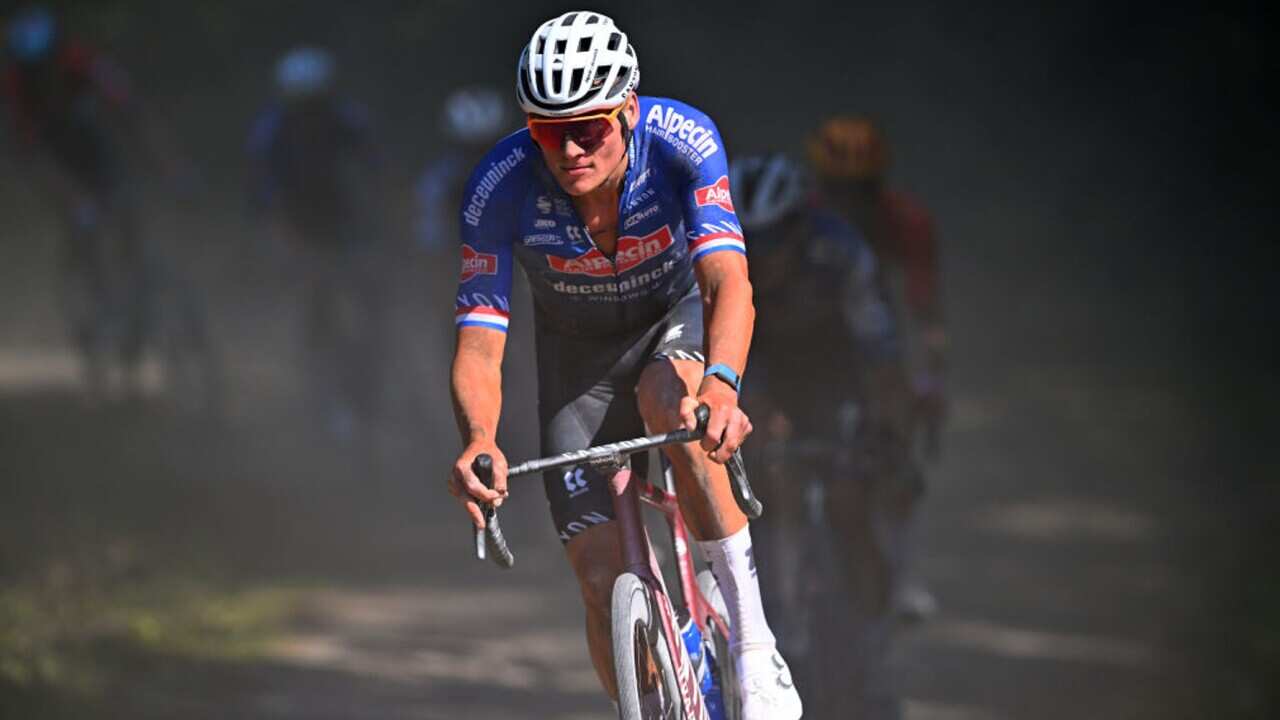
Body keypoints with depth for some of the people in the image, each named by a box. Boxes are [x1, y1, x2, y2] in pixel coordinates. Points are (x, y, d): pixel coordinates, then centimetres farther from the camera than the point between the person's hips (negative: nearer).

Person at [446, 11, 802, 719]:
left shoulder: (682, 141, -32)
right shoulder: (500, 187, -29)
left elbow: (727, 281, -42)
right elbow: (478, 347, -29)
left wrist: (721, 385, -62)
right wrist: (479, 440, -50)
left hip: (680, 314, -2)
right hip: (579, 349, 2)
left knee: (667, 400, -37)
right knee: (601, 576, -9)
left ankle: (753, 642, -29)